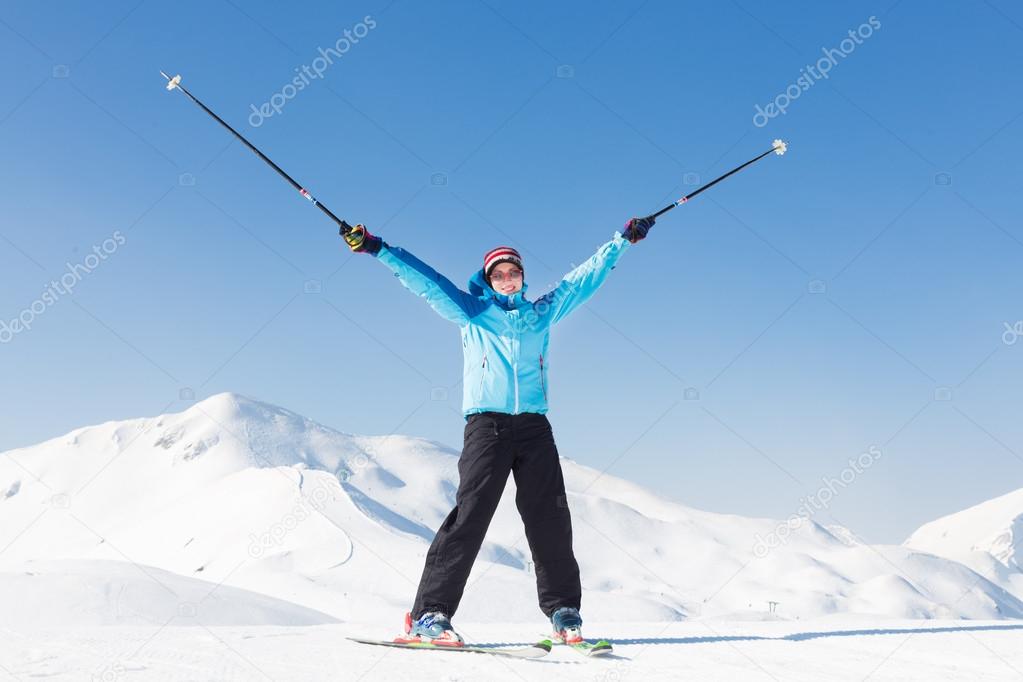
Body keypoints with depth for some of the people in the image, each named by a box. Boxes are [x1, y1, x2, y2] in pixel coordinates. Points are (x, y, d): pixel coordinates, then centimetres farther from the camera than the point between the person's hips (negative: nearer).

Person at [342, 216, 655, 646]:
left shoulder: (542, 312, 21)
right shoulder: (472, 311, 15)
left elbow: (584, 277, 26)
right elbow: (426, 281, 10)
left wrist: (622, 240, 29)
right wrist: (378, 249, 4)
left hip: (534, 425, 3)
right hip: (486, 423, -3)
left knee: (550, 517, -2)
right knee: (470, 512, -13)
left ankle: (564, 612, 7)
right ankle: (428, 614, -13)